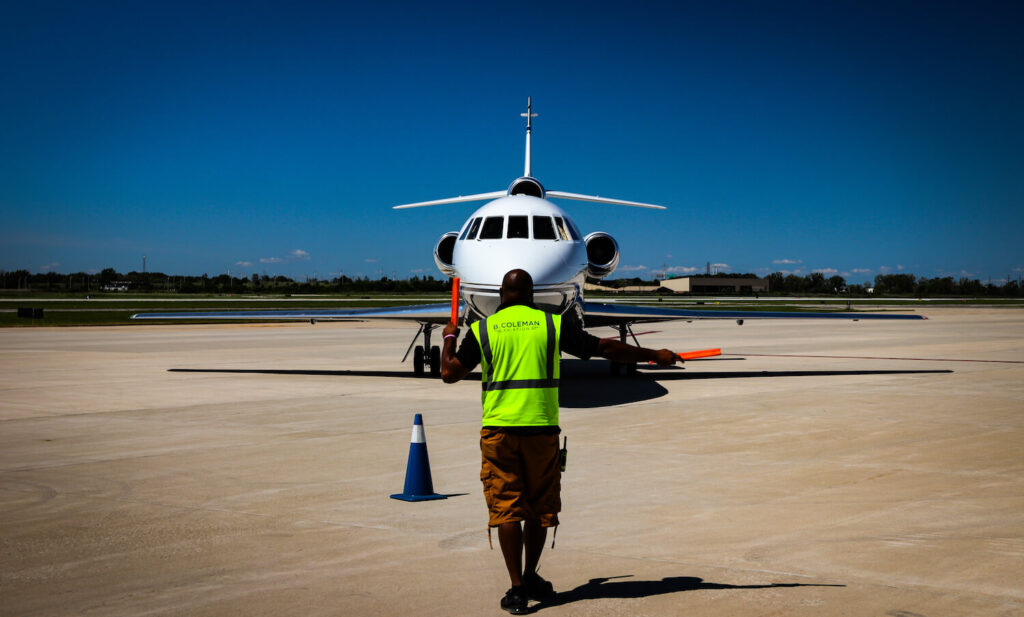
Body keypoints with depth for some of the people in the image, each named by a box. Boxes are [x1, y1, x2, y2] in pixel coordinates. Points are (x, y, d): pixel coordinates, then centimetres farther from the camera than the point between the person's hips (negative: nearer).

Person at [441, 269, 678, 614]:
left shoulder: (483, 329, 2)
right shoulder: (554, 324, 3)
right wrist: (655, 356, 14)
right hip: (541, 427, 0)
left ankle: (517, 588, 0)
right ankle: (530, 578, 27)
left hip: (498, 428, 0)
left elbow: (449, 373, 3)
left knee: (506, 507, 4)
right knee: (539, 505, 15)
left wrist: (449, 338, 23)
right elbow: (605, 348, 3)